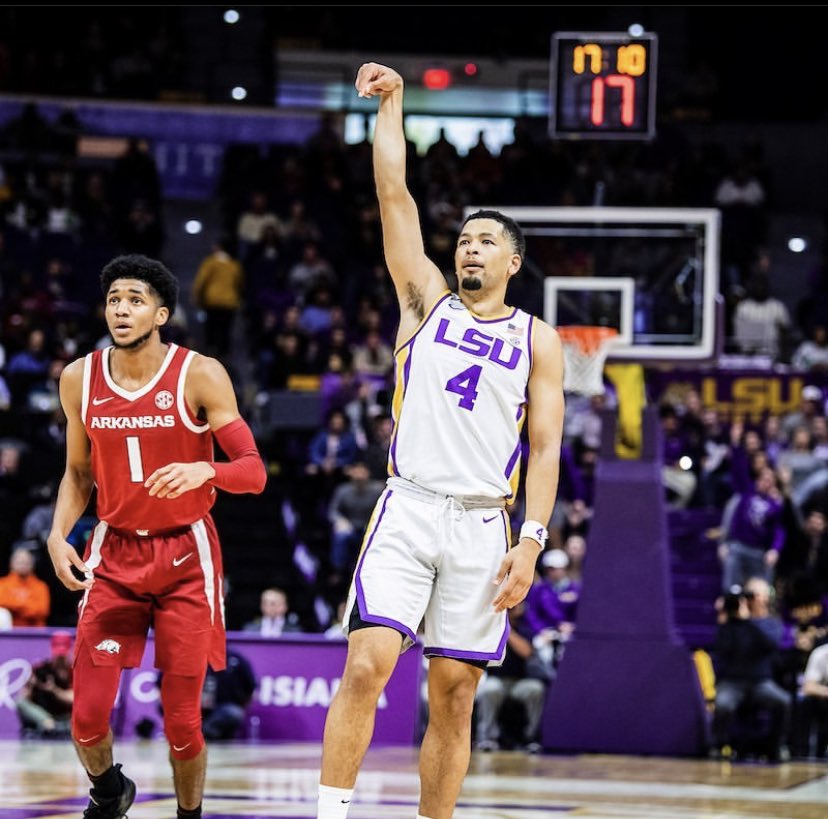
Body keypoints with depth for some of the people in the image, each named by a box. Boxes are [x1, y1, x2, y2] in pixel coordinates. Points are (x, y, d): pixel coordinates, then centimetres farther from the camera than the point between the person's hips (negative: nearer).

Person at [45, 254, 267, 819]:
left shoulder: (200, 376, -10)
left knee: (182, 720, -1)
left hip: (185, 556, -2)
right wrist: (58, 534, -2)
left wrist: (204, 470, -33)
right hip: (113, 554, 3)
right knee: (88, 715, -5)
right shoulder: (80, 379, 1)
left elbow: (254, 471, -13)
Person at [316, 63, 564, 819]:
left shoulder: (537, 340, 11)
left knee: (455, 695, 2)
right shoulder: (427, 299, 13)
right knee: (367, 664, -15)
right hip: (409, 508, -1)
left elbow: (545, 449, 5)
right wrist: (392, 105, 2)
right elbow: (395, 197, 6)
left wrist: (531, 542, -5)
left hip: (484, 525, 1)